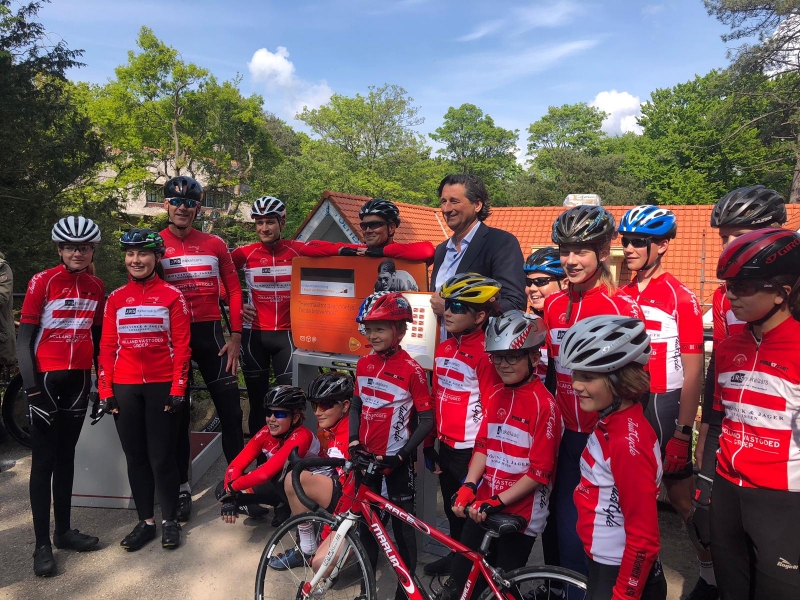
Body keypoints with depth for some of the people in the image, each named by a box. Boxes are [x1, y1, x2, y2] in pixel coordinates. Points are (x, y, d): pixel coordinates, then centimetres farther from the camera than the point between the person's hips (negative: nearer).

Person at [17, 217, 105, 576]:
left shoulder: (96, 287, 5)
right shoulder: (42, 282, -9)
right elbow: (24, 340, -9)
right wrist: (32, 389, -15)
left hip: (78, 380, 4)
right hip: (46, 379, -4)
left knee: (66, 456, 14)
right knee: (44, 460, 2)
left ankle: (63, 531, 25)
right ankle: (42, 545, 11)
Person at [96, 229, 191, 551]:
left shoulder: (172, 296, -2)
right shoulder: (115, 298, 8)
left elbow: (181, 346, -4)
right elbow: (107, 347, 7)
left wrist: (178, 388, -9)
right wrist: (105, 391, 2)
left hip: (161, 385, -3)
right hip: (124, 387, 4)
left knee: (162, 457, 3)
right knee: (136, 457, 11)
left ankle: (170, 521, 19)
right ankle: (146, 522, 24)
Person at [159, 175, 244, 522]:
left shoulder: (214, 244, 5)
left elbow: (233, 290, 5)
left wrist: (235, 337, -1)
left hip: (209, 334, 1)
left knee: (230, 409, 3)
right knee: (176, 412, 10)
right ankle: (182, 486, 24)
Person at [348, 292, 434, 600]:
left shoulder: (412, 370, -17)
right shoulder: (363, 364, 0)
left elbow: (427, 420, -13)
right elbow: (356, 405, 9)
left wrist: (402, 455, -17)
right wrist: (354, 440, -5)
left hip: (396, 459, -5)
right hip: (366, 455, 5)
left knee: (402, 522, 10)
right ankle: (367, 565, 44)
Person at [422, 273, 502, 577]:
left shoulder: (485, 354, -18)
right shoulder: (443, 349, 5)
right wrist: (429, 444, 13)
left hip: (470, 449, -7)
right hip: (445, 446, 7)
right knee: (452, 509, 22)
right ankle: (457, 555, 43)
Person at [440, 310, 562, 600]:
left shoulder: (543, 403, -16)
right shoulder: (495, 396, 5)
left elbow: (539, 471, -17)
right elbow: (483, 445, 7)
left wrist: (498, 501, -20)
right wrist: (468, 486, -7)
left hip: (519, 513, -5)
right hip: (483, 506, 6)